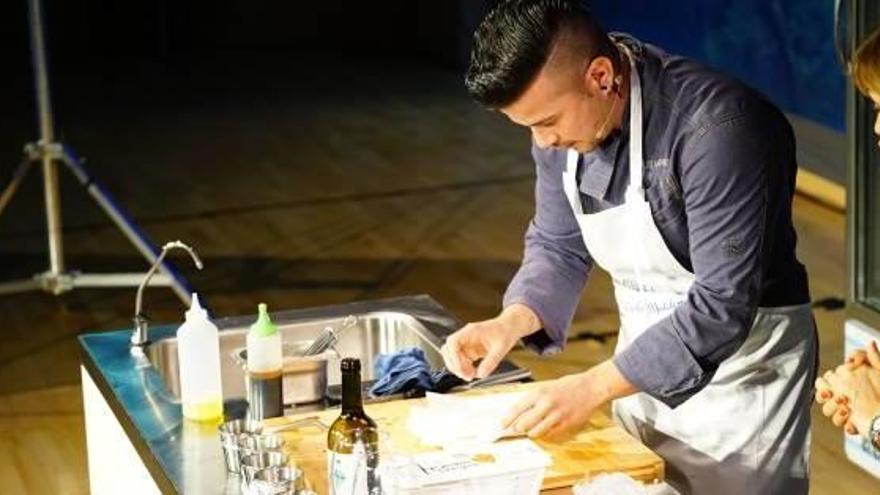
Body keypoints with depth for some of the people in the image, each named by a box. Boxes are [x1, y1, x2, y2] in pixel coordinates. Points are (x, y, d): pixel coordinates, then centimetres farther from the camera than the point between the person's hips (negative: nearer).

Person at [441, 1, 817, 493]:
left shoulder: (713, 126, -29)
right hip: (647, 360, 7)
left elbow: (723, 306, -29)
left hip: (739, 371, -6)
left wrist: (594, 387, -30)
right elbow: (559, 247, 6)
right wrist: (511, 322, -13)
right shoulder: (560, 119, -7)